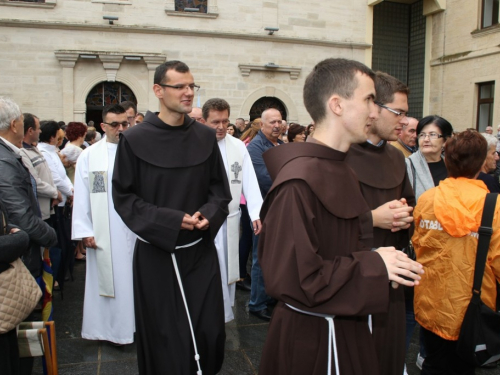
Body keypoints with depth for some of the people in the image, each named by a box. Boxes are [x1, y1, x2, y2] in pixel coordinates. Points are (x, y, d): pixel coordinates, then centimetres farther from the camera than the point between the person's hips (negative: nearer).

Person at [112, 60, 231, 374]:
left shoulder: (206, 137, 2)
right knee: (164, 337, 9)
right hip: (157, 251, -2)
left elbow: (220, 188, 8)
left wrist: (208, 215, -12)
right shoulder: (135, 140, -7)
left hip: (201, 250, 3)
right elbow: (123, 197, -6)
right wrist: (171, 221, -16)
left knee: (209, 332, 9)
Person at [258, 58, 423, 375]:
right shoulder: (298, 181, -25)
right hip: (312, 339, -8)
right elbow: (294, 276, -26)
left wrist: (378, 263, -2)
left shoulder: (342, 170, 5)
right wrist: (373, 265, -19)